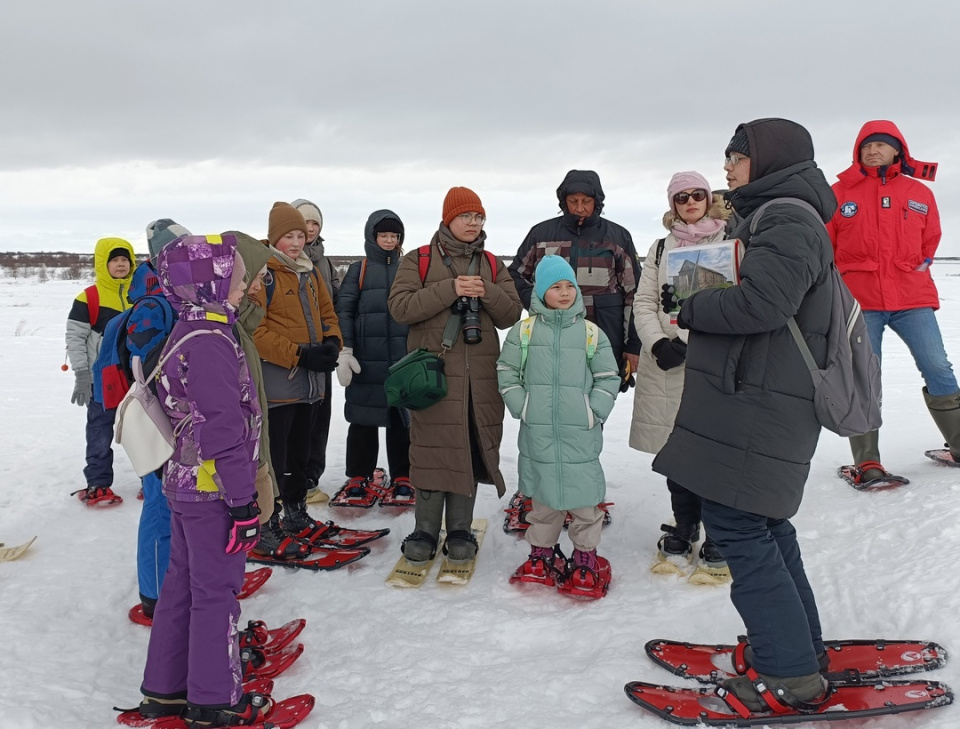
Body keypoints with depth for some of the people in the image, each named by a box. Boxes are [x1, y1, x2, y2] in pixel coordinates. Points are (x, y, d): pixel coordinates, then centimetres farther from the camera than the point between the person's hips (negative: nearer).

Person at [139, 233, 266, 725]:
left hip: (186, 483, 10)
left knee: (183, 584, 18)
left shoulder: (186, 335, 10)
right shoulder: (210, 343, -22)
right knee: (215, 591, 2)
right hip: (212, 488, -10)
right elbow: (224, 429, -24)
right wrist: (243, 500, -20)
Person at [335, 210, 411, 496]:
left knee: (402, 419, 7)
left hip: (404, 360, 2)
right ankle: (358, 475, 17)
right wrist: (344, 351, -9)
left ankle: (401, 475, 17)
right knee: (364, 419, 5)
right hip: (366, 361, -1)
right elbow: (344, 312, 0)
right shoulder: (358, 270, 4)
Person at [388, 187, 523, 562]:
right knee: (432, 450, -2)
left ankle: (460, 531, 17)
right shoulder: (418, 260, 5)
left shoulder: (492, 266, 15)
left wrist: (487, 292, -11)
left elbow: (511, 315, 9)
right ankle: (425, 531, 10)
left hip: (481, 376, 3)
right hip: (433, 372, -3)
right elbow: (399, 306, -9)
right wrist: (450, 289, -17)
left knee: (471, 450, 5)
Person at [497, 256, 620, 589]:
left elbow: (608, 377, 7)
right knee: (543, 492, 11)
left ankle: (585, 555, 21)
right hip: (538, 432, 0)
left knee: (584, 492, 4)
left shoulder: (591, 333, 4)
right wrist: (521, 407, -2)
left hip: (581, 433, 0)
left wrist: (594, 412, -3)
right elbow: (507, 371, 7)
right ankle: (542, 551, 28)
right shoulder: (524, 330, 4)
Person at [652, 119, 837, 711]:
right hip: (752, 401, 11)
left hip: (756, 405, -11)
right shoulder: (770, 218, 23)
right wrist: (694, 302, 6)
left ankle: (791, 674, 1)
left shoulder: (789, 221, -11)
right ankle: (800, 647, 29)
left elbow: (759, 303, -24)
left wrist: (690, 308, -11)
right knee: (765, 527, 17)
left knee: (737, 526, -8)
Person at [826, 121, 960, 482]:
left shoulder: (919, 193, 10)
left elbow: (930, 241, 21)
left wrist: (918, 270, 11)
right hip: (858, 302, -2)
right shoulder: (840, 193, 5)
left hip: (913, 298, 2)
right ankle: (866, 461, 4)